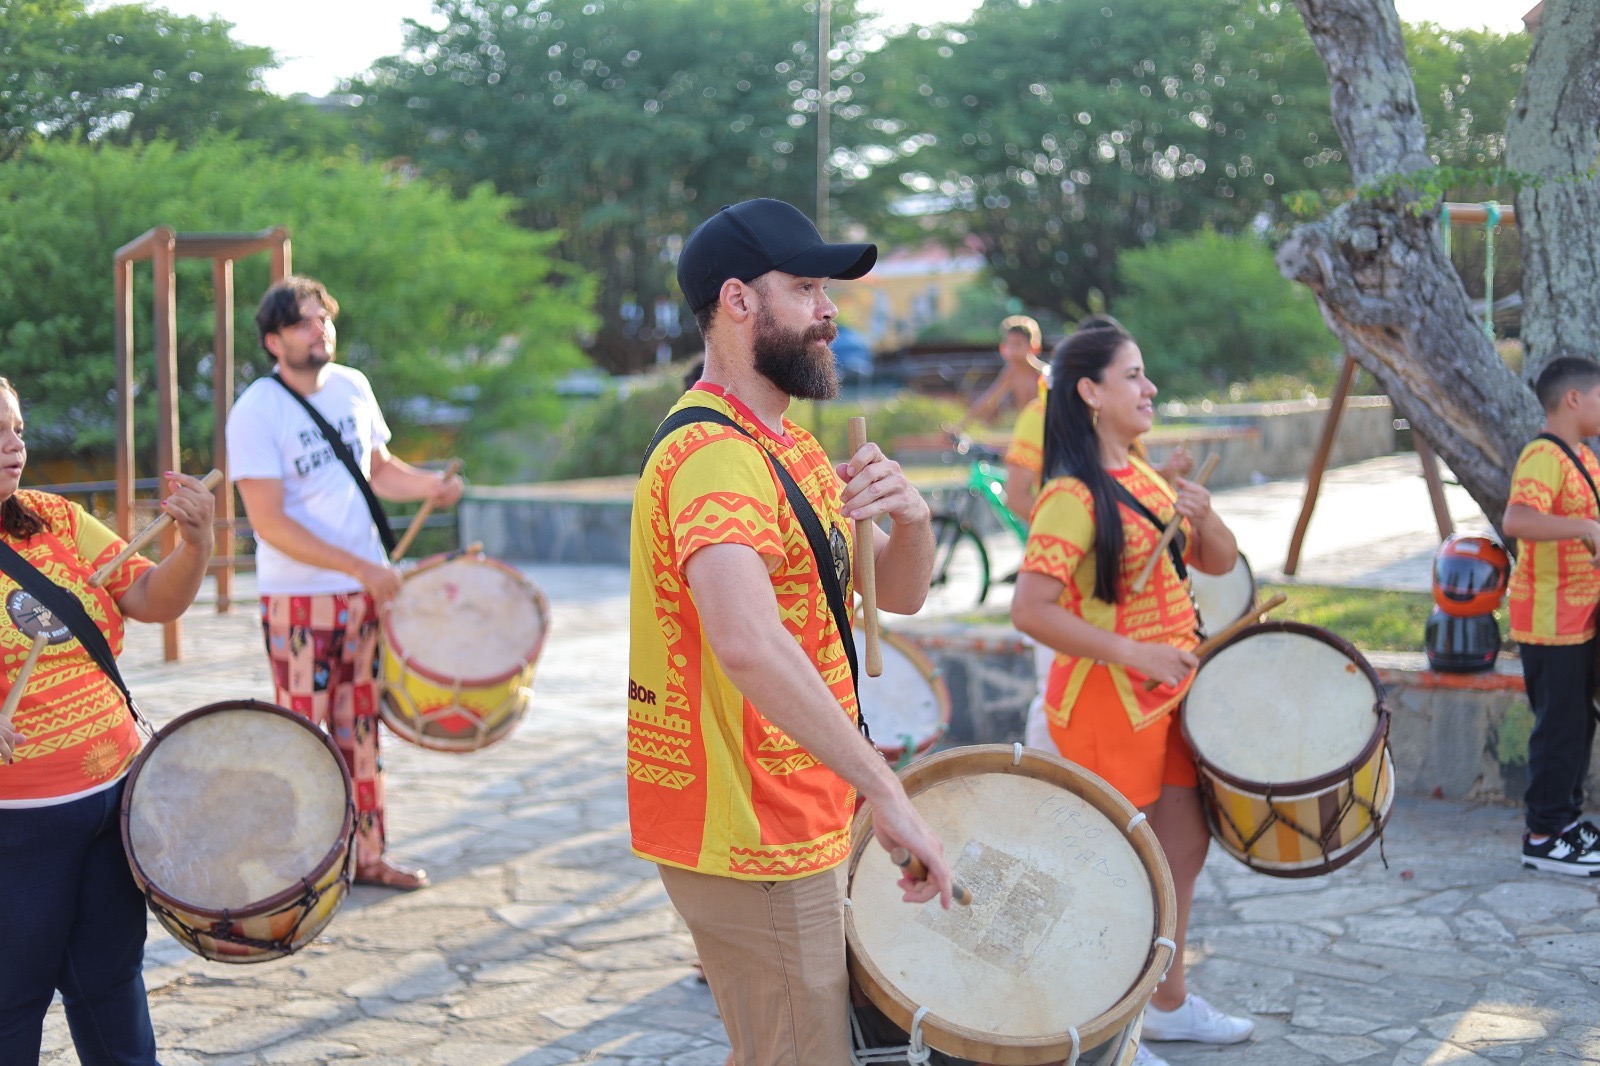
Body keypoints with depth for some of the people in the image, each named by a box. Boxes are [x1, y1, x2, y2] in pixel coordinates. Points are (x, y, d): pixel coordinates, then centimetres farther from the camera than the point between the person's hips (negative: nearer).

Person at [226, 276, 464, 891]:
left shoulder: (352, 387, 6)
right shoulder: (256, 414, -14)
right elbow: (270, 523, -19)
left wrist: (429, 485, -2)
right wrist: (361, 567, -23)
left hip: (368, 591, 6)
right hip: (298, 600, -6)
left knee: (360, 728, 13)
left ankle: (367, 855, 23)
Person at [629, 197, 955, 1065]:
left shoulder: (790, 448, 13)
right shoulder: (716, 455, -22)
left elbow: (897, 594, 13)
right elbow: (747, 643, -39)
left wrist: (910, 519, -10)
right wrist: (887, 791, -37)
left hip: (787, 820, 10)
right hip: (755, 836, -10)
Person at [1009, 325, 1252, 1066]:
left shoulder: (1143, 479, 9)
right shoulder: (1072, 497, -18)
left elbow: (1219, 563, 13)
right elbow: (1031, 610, -26)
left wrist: (1202, 515, -9)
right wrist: (1132, 655, -24)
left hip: (1164, 695, 9)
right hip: (1104, 703, -9)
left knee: (1185, 846, 18)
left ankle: (1168, 1002, 35)